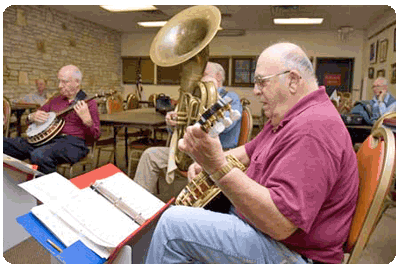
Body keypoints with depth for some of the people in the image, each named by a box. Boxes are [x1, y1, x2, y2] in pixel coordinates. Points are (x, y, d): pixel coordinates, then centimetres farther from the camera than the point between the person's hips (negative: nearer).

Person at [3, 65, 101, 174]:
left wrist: (86, 119, -24)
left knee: (39, 155, -36)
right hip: (48, 139, 7)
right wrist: (32, 117, 5)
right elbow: (33, 116, 30)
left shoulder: (88, 102, 2)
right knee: (5, 143, -9)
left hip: (72, 142, -7)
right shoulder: (55, 100, 21)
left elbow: (95, 136, -5)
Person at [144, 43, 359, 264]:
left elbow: (279, 225, -34)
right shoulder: (287, 118, 9)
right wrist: (209, 160, 1)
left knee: (173, 224, -18)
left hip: (293, 252, -10)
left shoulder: (312, 129, -27)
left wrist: (218, 167, -40)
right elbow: (250, 150, 20)